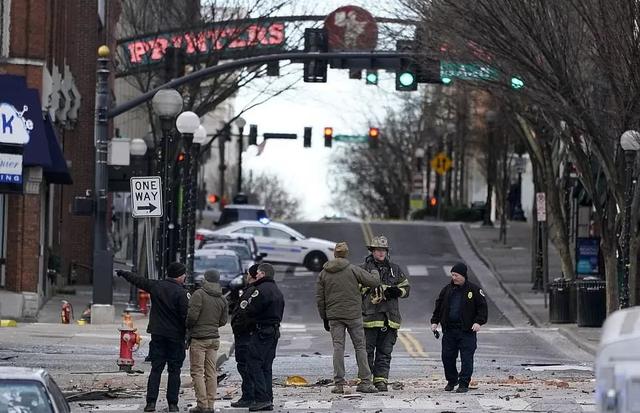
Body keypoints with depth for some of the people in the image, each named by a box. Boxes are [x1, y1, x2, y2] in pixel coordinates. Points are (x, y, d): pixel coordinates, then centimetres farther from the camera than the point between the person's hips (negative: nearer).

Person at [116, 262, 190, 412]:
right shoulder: (181, 293, -11)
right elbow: (186, 316, -14)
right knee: (174, 371, 3)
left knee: (156, 369, 6)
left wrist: (123, 274, 35)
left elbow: (138, 280, 18)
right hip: (176, 337, -4)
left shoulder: (156, 286, 3)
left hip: (157, 334, 4)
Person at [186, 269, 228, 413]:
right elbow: (223, 321, 11)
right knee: (211, 372, 8)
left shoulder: (199, 294, -11)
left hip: (199, 338, -6)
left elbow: (192, 316, -17)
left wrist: (188, 327, 3)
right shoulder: (222, 300, 8)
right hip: (214, 338, 6)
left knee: (197, 372, -3)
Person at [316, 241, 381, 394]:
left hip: (334, 316, 2)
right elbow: (373, 281, -5)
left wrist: (324, 318, 15)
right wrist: (375, 272, 18)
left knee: (338, 348, 3)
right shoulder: (353, 270, -6)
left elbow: (319, 298, 7)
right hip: (353, 315, -2)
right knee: (360, 347, 5)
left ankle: (339, 383, -2)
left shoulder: (323, 273, 6)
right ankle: (365, 381, 2)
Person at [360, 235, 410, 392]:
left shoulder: (394, 269, 14)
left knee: (385, 352, 5)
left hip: (389, 318, 4)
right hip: (369, 317, -4)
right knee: (367, 351, -1)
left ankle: (381, 380, 9)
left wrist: (397, 291, -4)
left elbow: (406, 287, 18)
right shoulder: (364, 269, 2)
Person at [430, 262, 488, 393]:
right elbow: (439, 306, 18)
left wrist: (478, 322, -14)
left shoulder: (474, 290, -2)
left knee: (466, 358, -5)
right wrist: (435, 321, 9)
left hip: (467, 330, -4)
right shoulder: (447, 289, 10)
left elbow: (482, 307, -2)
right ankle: (451, 381, 24)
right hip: (449, 329, 4)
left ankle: (464, 384, 1)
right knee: (447, 356, 6)